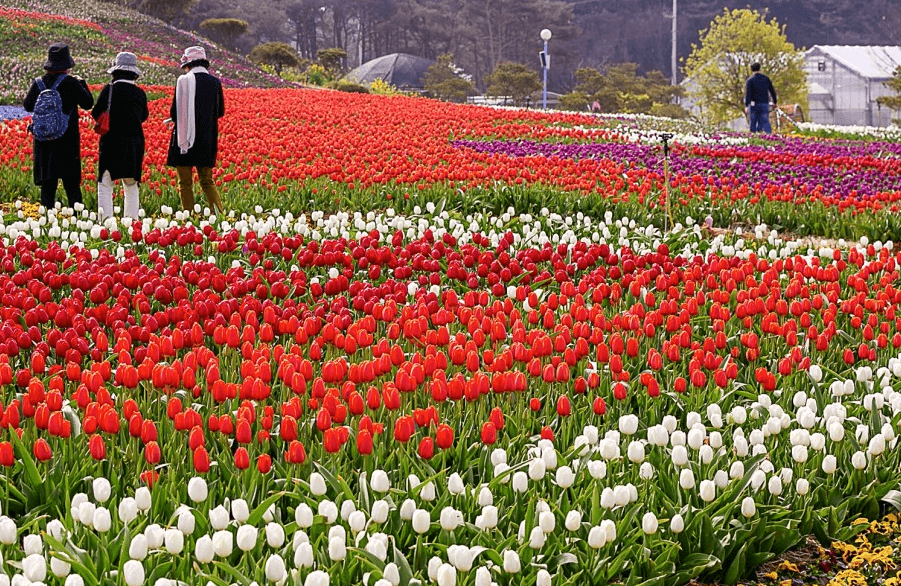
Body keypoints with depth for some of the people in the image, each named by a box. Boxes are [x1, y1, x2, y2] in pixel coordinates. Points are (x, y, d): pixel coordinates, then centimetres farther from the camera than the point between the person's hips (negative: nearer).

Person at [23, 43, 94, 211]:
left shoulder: (38, 83, 1)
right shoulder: (71, 82, -10)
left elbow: (28, 106, 12)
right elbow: (87, 104, -4)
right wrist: (82, 83, 10)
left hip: (43, 138, 3)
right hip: (67, 138, -3)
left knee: (47, 184, 7)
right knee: (71, 183, 5)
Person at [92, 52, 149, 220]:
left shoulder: (109, 89, -8)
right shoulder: (140, 93, 3)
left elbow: (96, 115, -3)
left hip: (112, 142, -3)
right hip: (135, 143, 3)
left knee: (105, 185, 0)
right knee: (131, 187, 12)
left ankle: (105, 219, -9)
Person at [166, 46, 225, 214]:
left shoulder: (184, 81, -10)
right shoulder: (215, 83, 4)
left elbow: (175, 112, -11)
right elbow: (220, 112, 13)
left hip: (185, 137, -4)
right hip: (207, 139, 4)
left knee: (185, 183, 3)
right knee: (207, 181, 11)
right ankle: (219, 212, -6)